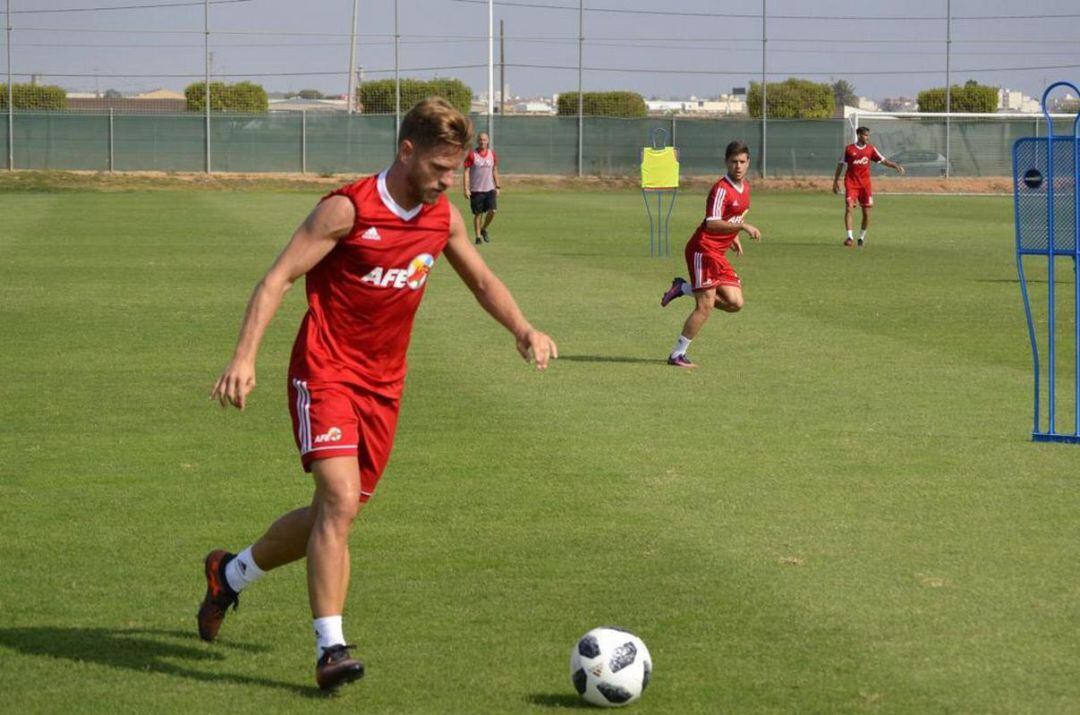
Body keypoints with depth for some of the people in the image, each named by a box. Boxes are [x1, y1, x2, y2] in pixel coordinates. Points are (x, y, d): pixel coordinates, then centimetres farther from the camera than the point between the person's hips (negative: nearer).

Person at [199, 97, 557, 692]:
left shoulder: (442, 218, 4)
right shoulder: (348, 209, -15)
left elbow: (482, 280, 20)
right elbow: (277, 279, -16)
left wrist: (523, 330, 1)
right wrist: (245, 357, -27)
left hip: (383, 384, 7)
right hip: (325, 373, -7)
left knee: (333, 515, 11)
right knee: (341, 500, -21)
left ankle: (229, 574, 35)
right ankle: (330, 649, -18)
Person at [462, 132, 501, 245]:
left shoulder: (492, 154, 9)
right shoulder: (471, 155, -3)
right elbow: (466, 172, -4)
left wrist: (498, 186, 14)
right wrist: (466, 188, -11)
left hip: (489, 189, 3)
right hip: (476, 190, -3)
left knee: (492, 211, -10)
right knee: (478, 214, 0)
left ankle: (484, 229, 15)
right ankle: (478, 237, 10)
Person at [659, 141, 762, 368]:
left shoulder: (745, 187, 11)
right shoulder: (721, 189, -17)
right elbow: (712, 223, -27)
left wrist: (734, 238, 16)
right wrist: (743, 226, -32)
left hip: (718, 254, 8)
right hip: (703, 249, -8)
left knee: (735, 303, -1)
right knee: (705, 306, -11)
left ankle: (684, 288, 15)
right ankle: (677, 355, -2)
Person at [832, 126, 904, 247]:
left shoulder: (870, 149, 5)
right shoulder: (849, 149, -1)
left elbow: (883, 160, 4)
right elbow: (841, 165, 6)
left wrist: (896, 166, -12)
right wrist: (836, 181, 6)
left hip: (865, 184, 2)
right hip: (851, 183, -2)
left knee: (867, 212, 2)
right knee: (849, 209, -15)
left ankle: (862, 237, 19)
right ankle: (850, 237, -13)